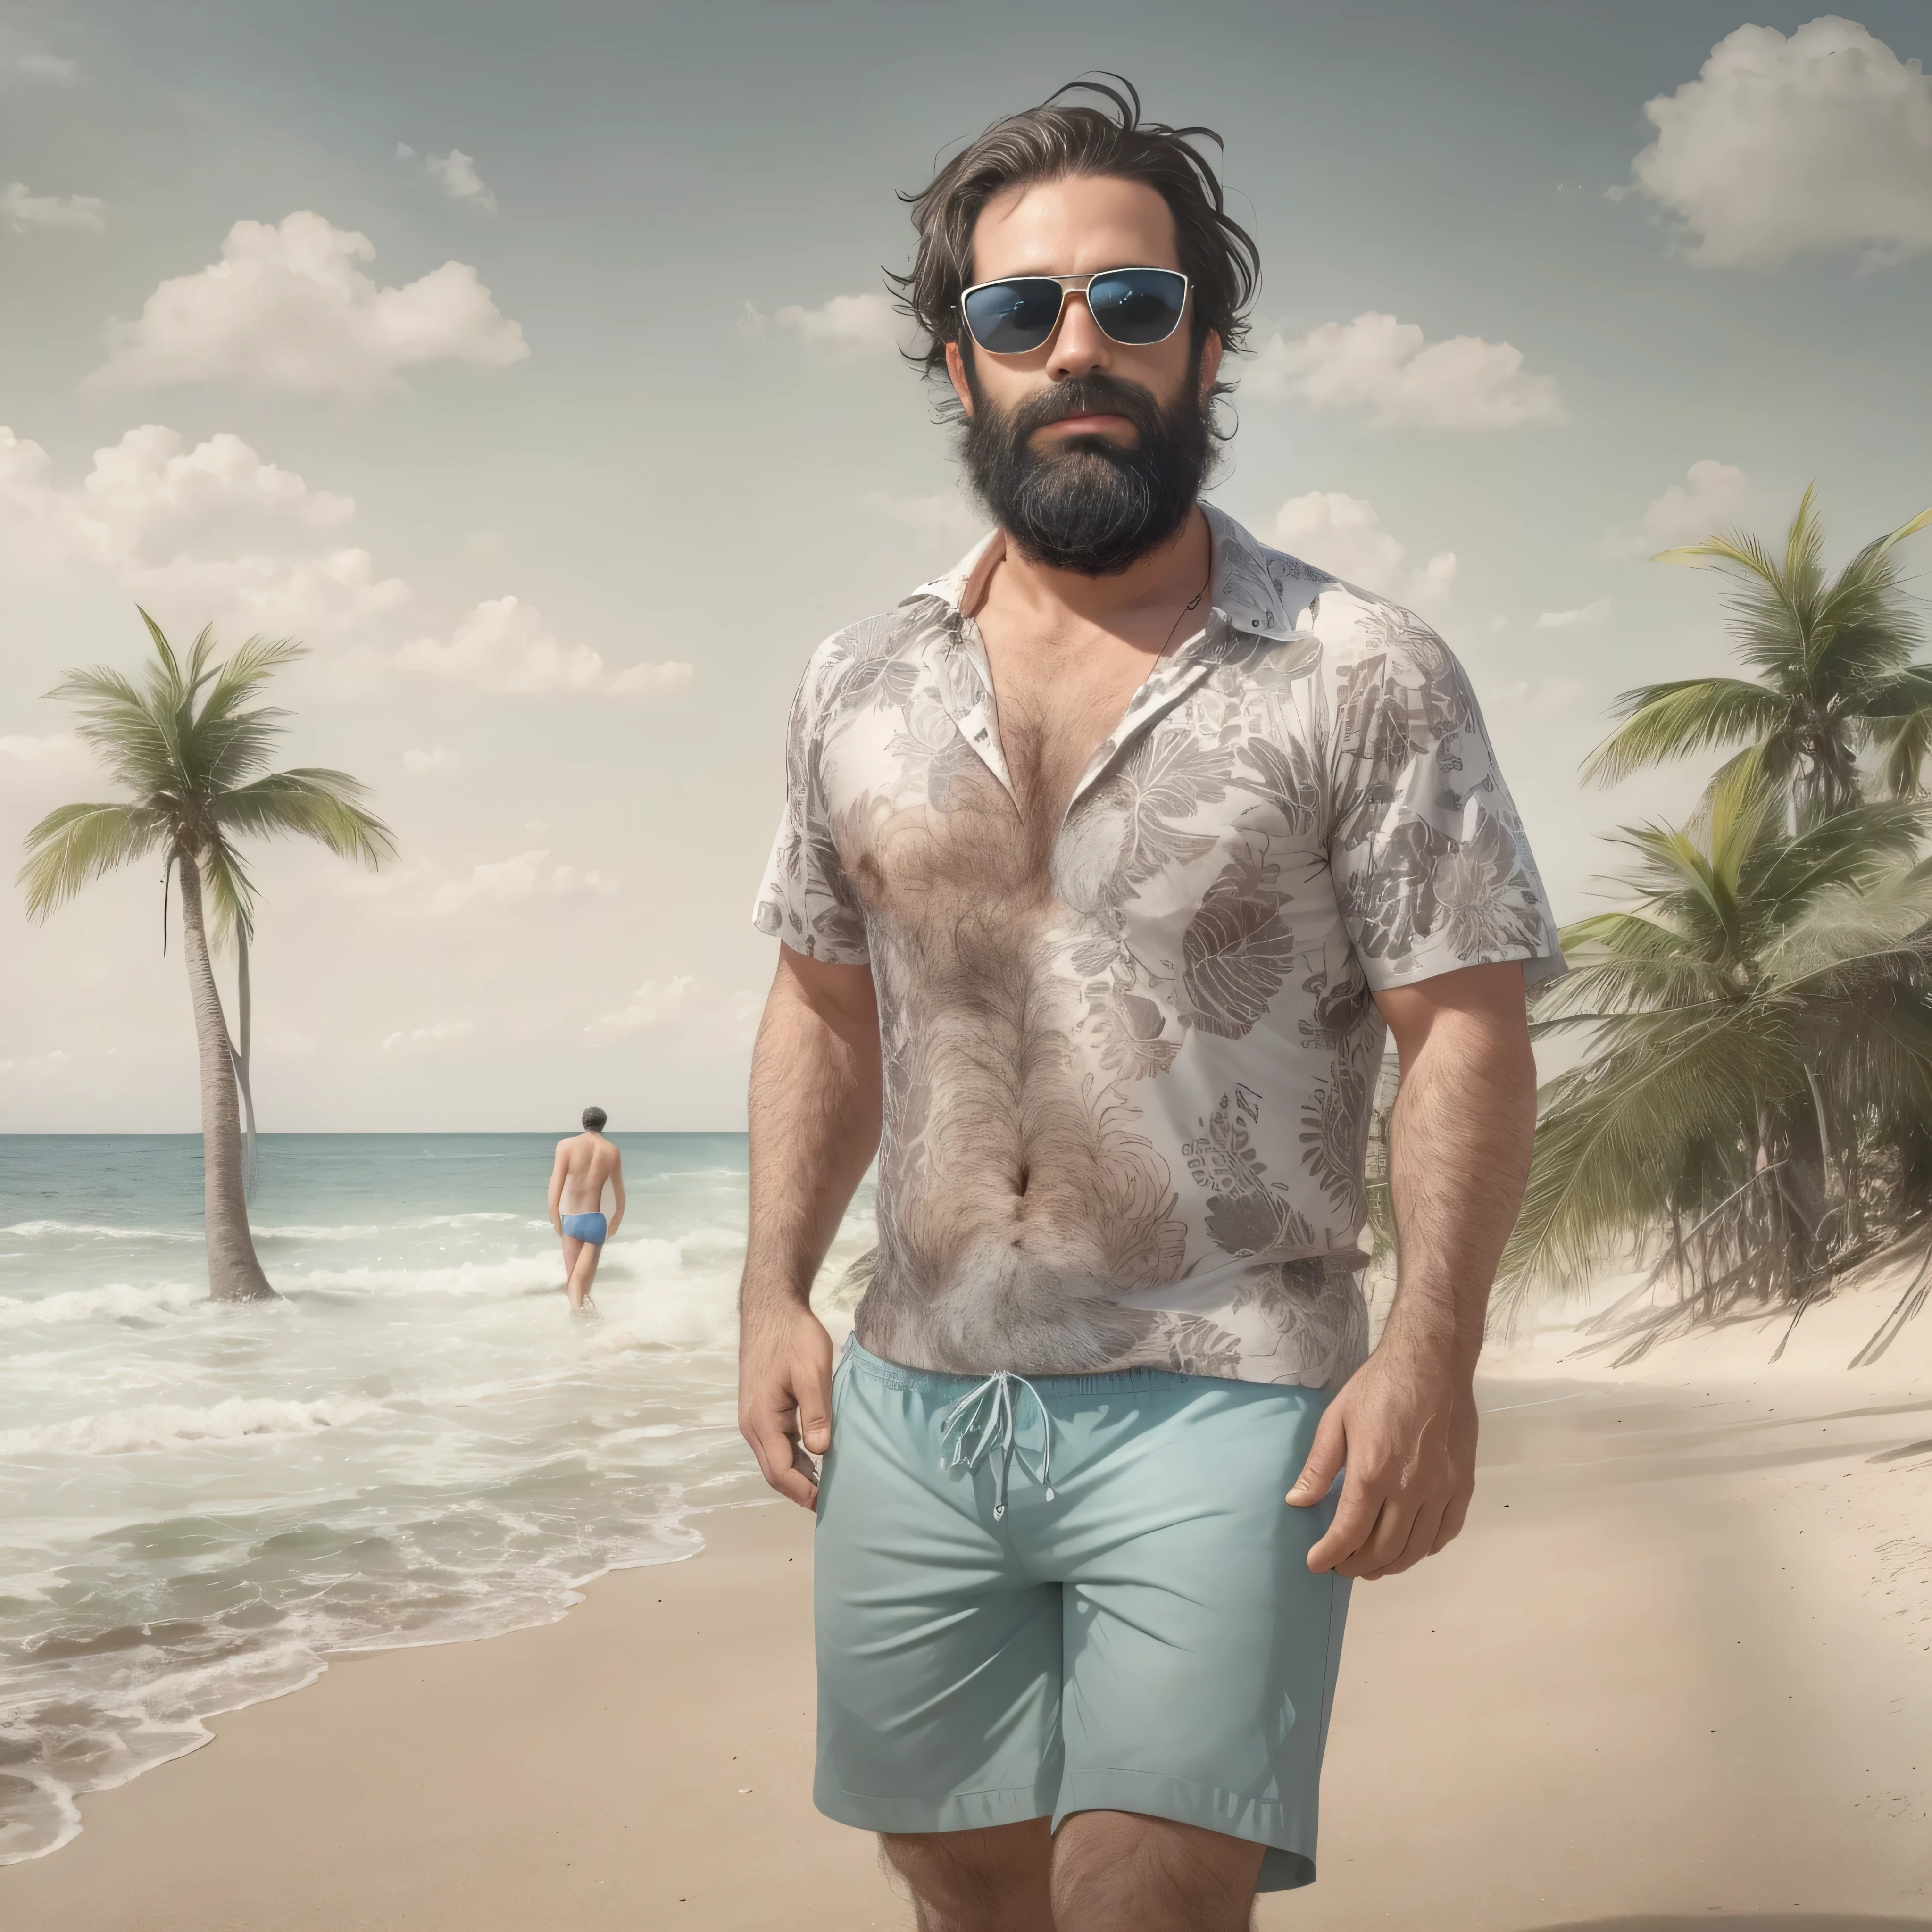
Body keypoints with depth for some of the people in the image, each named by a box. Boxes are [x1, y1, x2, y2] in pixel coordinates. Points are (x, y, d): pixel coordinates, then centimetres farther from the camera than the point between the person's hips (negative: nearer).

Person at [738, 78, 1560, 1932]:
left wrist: (1430, 1348, -17)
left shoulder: (1364, 678, -4)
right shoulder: (857, 686, 9)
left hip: (1221, 1408, -4)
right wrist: (774, 1286, 6)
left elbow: (1464, 1030, -6)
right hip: (907, 1403, 5)